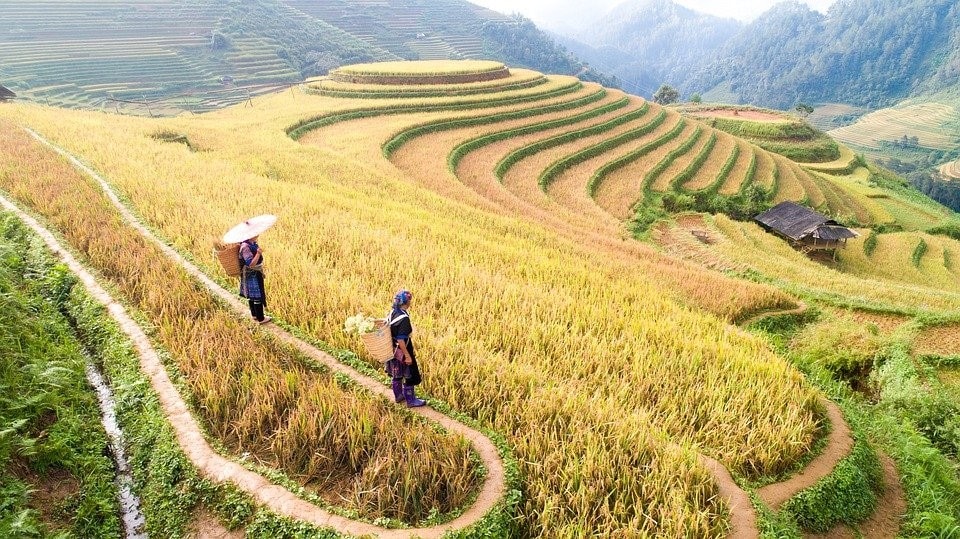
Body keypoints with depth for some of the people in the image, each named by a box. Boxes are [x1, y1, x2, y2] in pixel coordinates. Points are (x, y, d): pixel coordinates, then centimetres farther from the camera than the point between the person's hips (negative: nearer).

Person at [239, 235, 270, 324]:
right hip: (252, 275, -10)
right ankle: (260, 318, 10)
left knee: (251, 295, 21)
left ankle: (254, 315, 35)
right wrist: (258, 253, -40)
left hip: (254, 274, 10)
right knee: (257, 296, 0)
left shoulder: (252, 243, 2)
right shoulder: (245, 247, -27)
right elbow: (251, 264, -31)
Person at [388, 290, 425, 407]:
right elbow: (400, 340, -28)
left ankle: (399, 396, 41)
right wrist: (407, 356, -21)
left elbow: (390, 330, 9)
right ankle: (411, 401, 22)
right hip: (402, 351, -8)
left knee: (397, 374, 24)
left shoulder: (393, 313, -2)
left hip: (394, 351, 9)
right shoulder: (404, 319, -28)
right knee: (410, 376, 9)